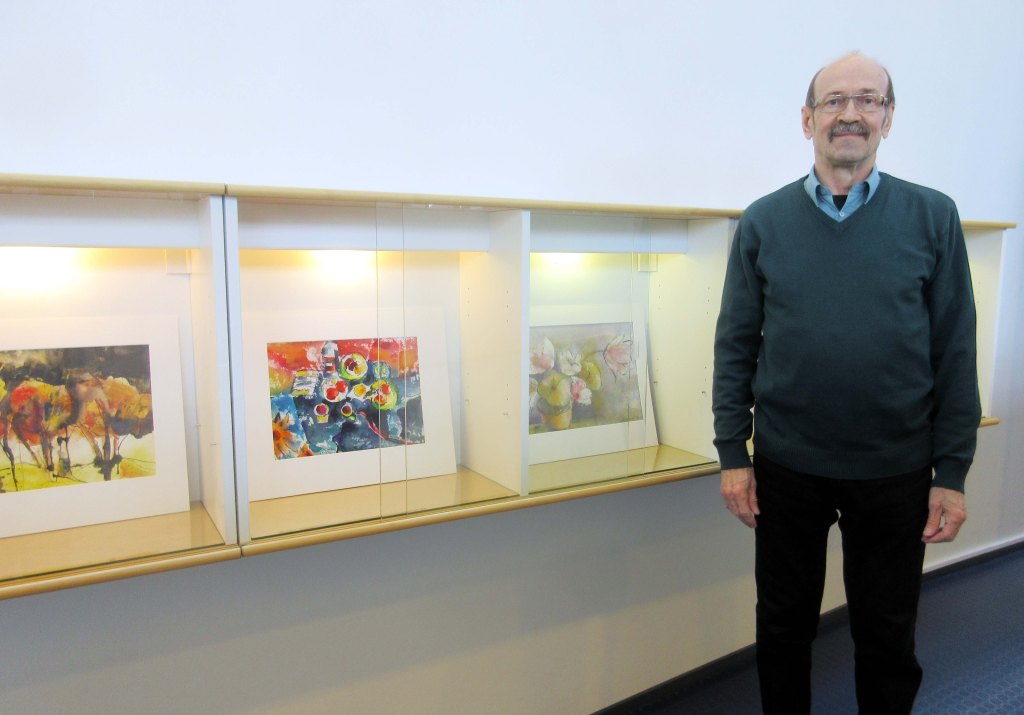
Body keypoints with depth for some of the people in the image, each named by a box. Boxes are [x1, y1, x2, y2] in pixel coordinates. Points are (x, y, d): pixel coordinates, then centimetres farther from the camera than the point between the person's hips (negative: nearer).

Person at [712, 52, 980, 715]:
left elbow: (956, 354, -2)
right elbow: (735, 345, -1)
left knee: (887, 635, 17)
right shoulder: (763, 221, -1)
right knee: (784, 626, 17)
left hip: (896, 472, 0)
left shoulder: (933, 217, -2)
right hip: (786, 467, 1)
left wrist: (953, 474, -4)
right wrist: (732, 456, -4)